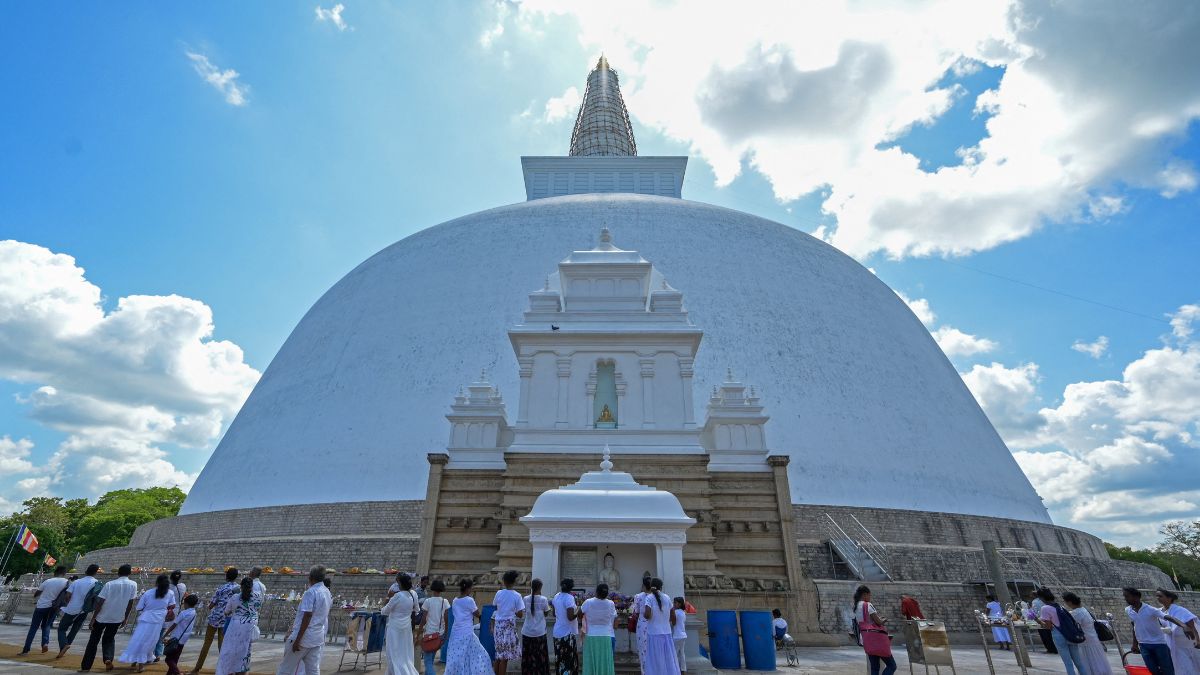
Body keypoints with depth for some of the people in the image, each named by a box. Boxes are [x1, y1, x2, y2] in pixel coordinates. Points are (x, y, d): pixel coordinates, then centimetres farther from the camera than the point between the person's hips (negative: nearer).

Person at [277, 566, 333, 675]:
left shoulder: (310, 593, -15)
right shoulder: (327, 593, 10)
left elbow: (307, 616, -20)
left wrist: (297, 640, -18)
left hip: (304, 636, -7)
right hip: (318, 637, 7)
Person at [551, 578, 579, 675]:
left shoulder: (556, 596, 5)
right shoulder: (569, 598, -18)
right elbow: (570, 617, -24)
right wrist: (578, 612, -8)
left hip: (557, 633, 7)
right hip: (567, 634, -7)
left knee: (559, 660, 17)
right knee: (570, 661, 3)